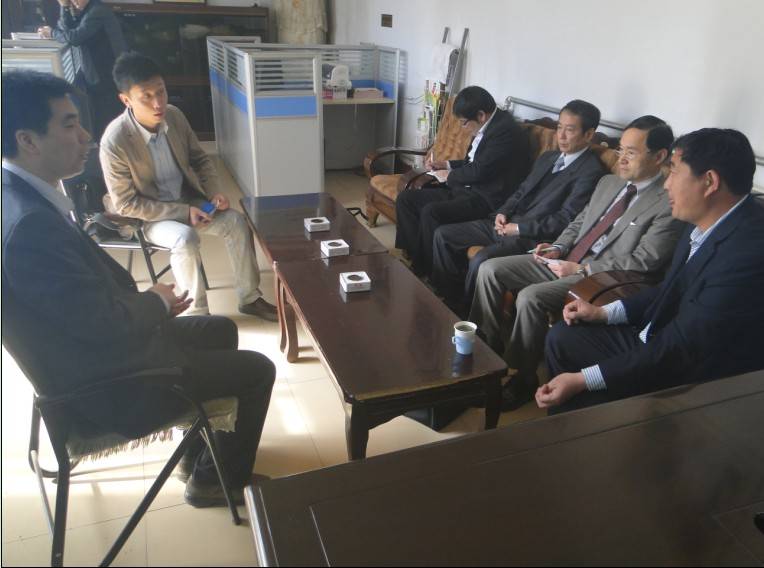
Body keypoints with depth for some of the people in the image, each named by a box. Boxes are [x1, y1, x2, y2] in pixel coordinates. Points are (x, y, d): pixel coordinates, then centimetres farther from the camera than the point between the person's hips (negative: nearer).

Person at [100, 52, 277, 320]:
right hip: (145, 214, -5)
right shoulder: (115, 142, -26)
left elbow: (200, 158, 7)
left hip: (187, 199, 6)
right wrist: (183, 212, -24)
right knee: (185, 238, -32)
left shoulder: (174, 115, -9)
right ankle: (197, 312, -12)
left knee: (236, 221, -11)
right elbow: (125, 204, -20)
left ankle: (249, 298, 3)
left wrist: (214, 193, -10)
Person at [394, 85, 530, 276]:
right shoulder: (487, 127, 13)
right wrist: (445, 164, 16)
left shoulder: (506, 130, -16)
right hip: (466, 189, 10)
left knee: (430, 212, -30)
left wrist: (451, 176, -4)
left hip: (484, 200, -10)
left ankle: (433, 273, -12)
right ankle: (415, 260, 2)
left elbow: (479, 172, -21)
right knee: (406, 198, 2)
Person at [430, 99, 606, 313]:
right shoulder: (547, 157, 17)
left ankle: (464, 314, -7)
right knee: (443, 235, 1)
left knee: (480, 261, -33)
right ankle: (448, 298, 9)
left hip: (533, 237, -9)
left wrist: (519, 228, -15)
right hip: (507, 224, 9)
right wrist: (503, 212, 2)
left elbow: (565, 220, -16)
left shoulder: (591, 171, -9)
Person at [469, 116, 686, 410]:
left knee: (530, 297, -31)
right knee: (490, 270, -5)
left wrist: (581, 269, -18)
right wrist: (558, 247, 0)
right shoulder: (609, 182, 13)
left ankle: (523, 380, -11)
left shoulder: (670, 204, -11)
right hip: (566, 260, 8)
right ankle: (488, 348, 8)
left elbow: (642, 262, -16)